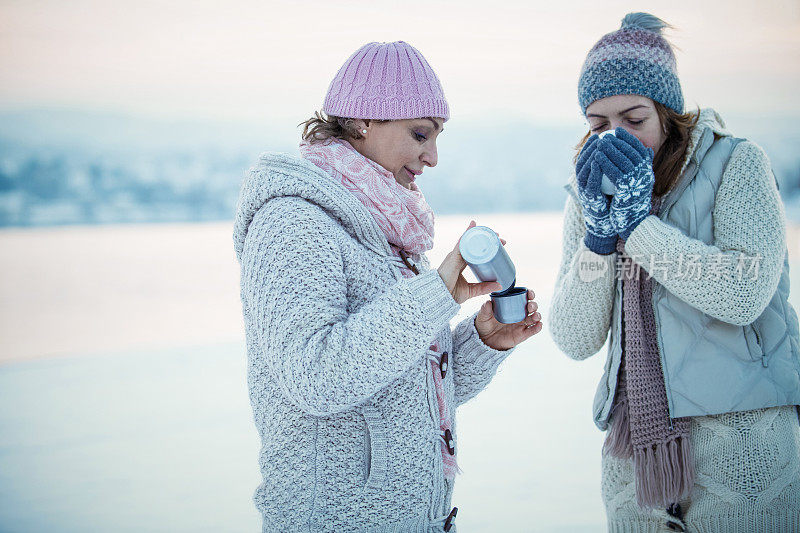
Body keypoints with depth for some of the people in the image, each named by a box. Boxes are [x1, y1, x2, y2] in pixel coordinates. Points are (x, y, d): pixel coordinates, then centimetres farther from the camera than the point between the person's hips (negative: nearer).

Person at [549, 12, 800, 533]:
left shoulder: (736, 164, -3)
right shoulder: (588, 196, 9)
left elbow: (745, 294, -17)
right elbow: (575, 341, 1)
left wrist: (635, 221, -15)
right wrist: (599, 233, -11)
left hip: (740, 437, -3)